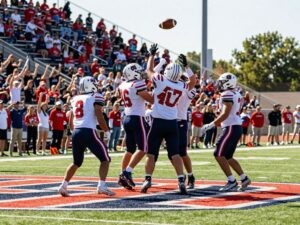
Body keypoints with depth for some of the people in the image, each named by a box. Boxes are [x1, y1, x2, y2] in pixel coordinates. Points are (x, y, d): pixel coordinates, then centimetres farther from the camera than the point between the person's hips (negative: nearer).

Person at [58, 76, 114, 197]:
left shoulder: (75, 99, 17)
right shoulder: (96, 97, -1)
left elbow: (71, 122, 20)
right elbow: (99, 117, -10)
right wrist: (107, 131, 2)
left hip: (76, 133, 6)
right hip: (89, 132, -6)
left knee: (76, 162, 22)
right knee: (105, 159, 4)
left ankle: (64, 186, 15)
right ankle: (102, 185, -10)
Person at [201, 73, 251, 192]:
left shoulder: (227, 94, -14)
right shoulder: (237, 94, 13)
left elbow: (225, 114, -20)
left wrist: (211, 125, -18)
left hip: (231, 128, -9)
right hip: (237, 127, 9)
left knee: (219, 154, -7)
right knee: (228, 157, 16)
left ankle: (232, 181, -8)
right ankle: (244, 178, 15)